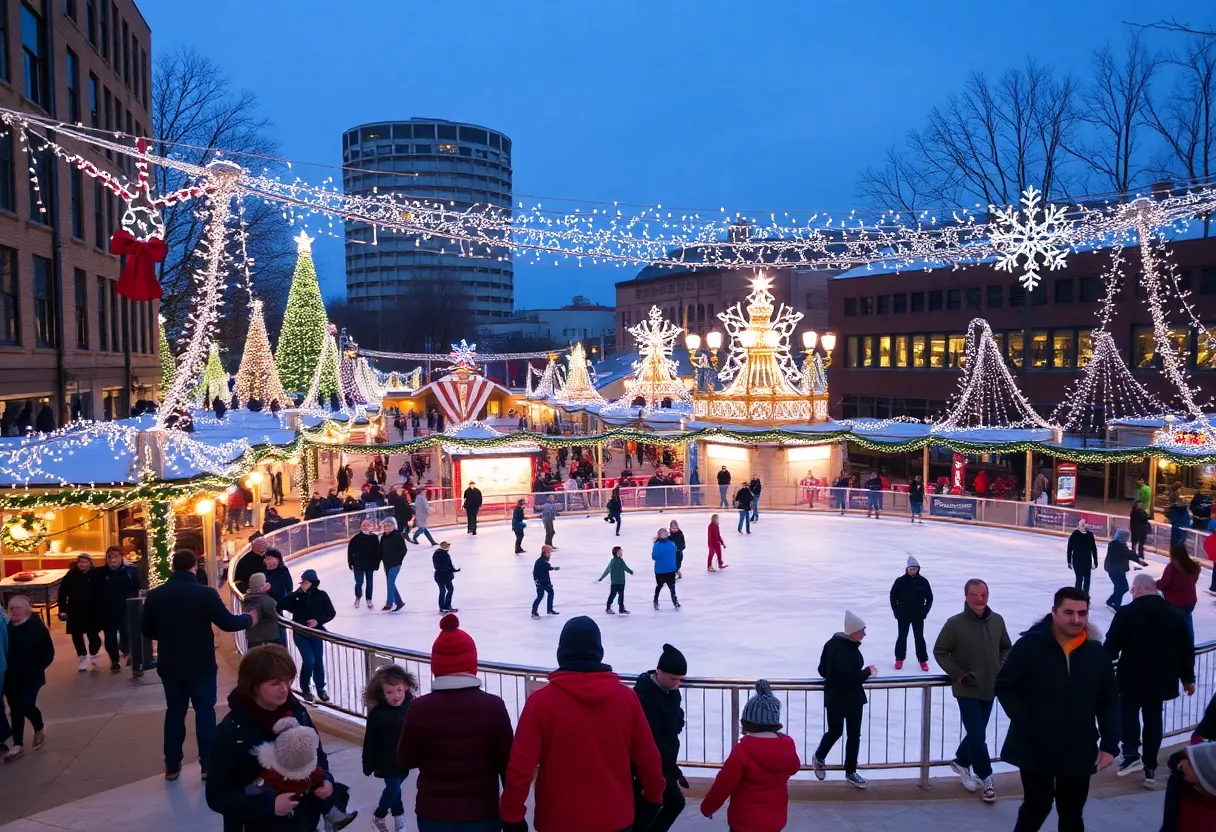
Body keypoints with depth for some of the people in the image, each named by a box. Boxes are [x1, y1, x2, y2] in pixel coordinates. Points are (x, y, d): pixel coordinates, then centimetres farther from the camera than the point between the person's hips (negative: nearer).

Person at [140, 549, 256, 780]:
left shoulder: (154, 595, -5)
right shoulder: (206, 593, -16)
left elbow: (146, 630, 4)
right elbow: (228, 623, -11)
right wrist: (249, 619, 8)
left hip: (170, 665, 3)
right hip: (201, 665, -3)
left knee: (174, 712, 15)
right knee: (205, 712, 7)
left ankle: (172, 766, 20)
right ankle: (208, 765, 10)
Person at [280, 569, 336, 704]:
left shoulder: (321, 595, -9)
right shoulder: (297, 595, -9)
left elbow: (331, 613, -2)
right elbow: (283, 605, -24)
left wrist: (318, 621, -17)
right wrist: (298, 592, -26)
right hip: (300, 634, -1)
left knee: (319, 661, 5)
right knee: (309, 661, -11)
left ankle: (321, 688, 24)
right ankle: (305, 688, 12)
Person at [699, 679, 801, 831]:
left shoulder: (742, 751, -23)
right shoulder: (788, 745, -8)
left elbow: (723, 785, -15)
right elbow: (793, 768, 15)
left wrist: (707, 807, 1)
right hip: (776, 819, 6)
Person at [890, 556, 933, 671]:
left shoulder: (923, 581, -6)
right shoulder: (900, 581, -9)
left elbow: (929, 597, 3)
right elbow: (893, 596, 0)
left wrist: (925, 611, -3)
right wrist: (896, 611, -3)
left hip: (918, 615, 0)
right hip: (903, 615, 0)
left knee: (919, 637, 6)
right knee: (902, 636, 10)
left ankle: (923, 660, 16)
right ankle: (899, 659, 20)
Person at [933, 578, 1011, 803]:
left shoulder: (997, 621, -4)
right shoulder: (955, 623, -17)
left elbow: (1006, 648, 13)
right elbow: (939, 652, -9)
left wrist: (1002, 667, -2)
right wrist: (959, 674, -15)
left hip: (990, 688, 5)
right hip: (967, 690, -5)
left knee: (977, 732, 18)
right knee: (977, 735, -4)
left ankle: (961, 762, 40)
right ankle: (986, 777, 15)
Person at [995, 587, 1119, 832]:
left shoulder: (1097, 653, -1)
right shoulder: (1029, 645, -13)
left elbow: (1109, 703, 5)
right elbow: (1004, 687, -8)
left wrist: (1109, 745, -3)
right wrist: (1026, 726, -15)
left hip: (1079, 752, 4)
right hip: (1035, 748, -3)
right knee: (1037, 806, 8)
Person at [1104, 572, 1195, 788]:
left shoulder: (1126, 613, -12)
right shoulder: (1175, 616, 2)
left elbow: (1112, 646, -12)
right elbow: (1186, 649, 6)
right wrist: (1187, 678, 16)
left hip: (1132, 677, -4)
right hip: (1161, 679, 4)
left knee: (1128, 713, 18)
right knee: (1153, 719, 13)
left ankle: (1131, 754, 8)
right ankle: (1150, 768, 16)